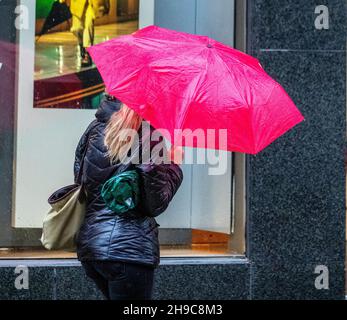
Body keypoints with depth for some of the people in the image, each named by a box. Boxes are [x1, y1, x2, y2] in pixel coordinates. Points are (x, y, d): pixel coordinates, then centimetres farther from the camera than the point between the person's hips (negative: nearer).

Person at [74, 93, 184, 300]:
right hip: (129, 248, -7)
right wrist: (174, 166, 3)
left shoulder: (95, 130, 9)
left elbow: (80, 181, 18)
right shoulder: (145, 136, -10)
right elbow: (155, 204, -11)